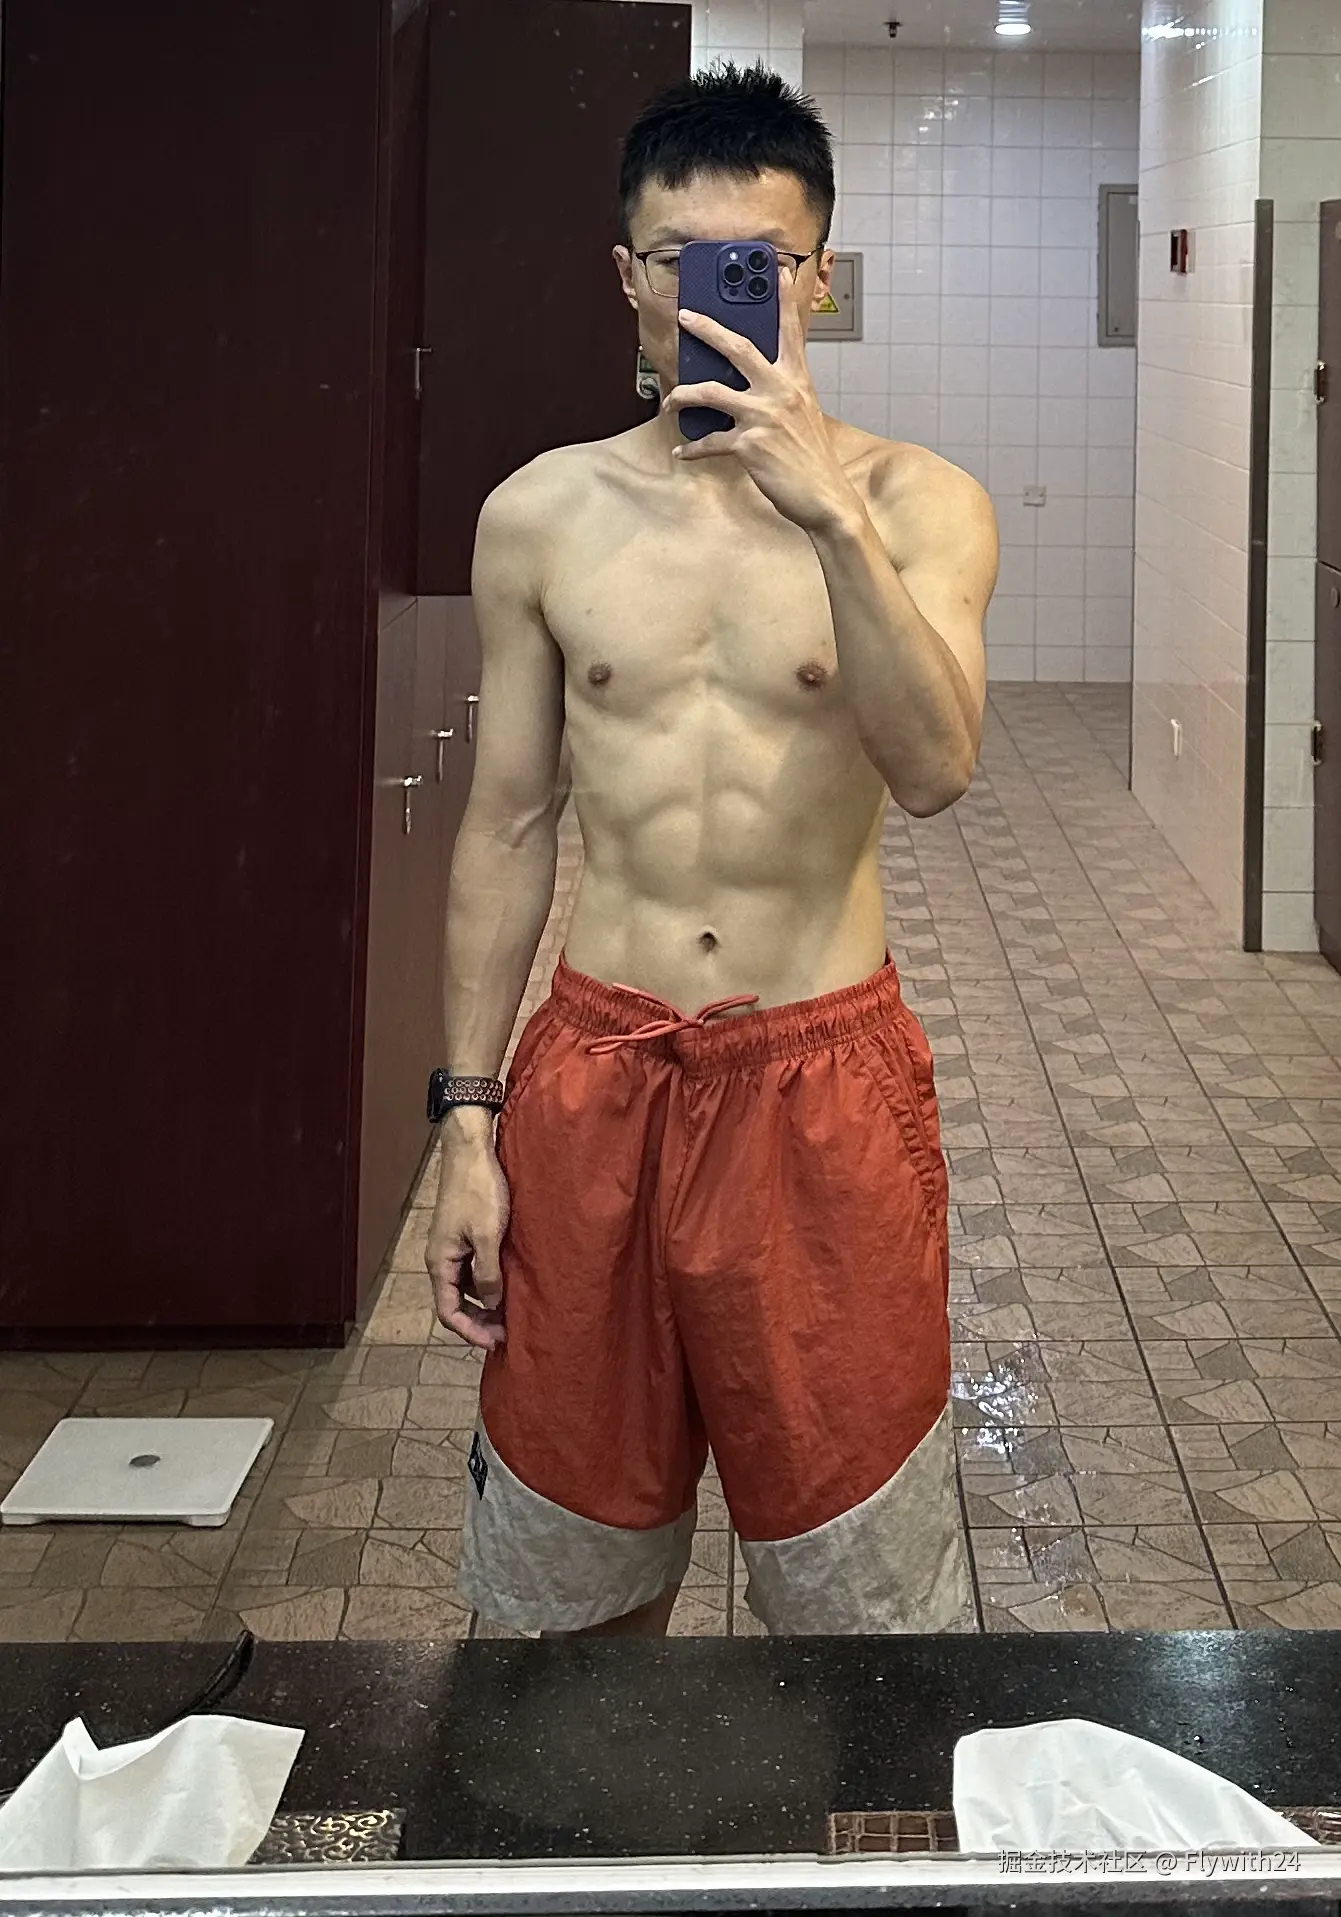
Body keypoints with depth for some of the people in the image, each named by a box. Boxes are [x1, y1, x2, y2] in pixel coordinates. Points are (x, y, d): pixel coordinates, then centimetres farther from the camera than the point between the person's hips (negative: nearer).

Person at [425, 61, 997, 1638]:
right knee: (581, 1576, 15)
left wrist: (832, 514, -31)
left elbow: (933, 770, -20)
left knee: (856, 1576, 9)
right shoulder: (542, 515, 3)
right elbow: (509, 826, 7)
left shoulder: (913, 503, -4)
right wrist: (468, 1121, 5)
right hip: (595, 1074, 2)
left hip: (824, 1077, -2)